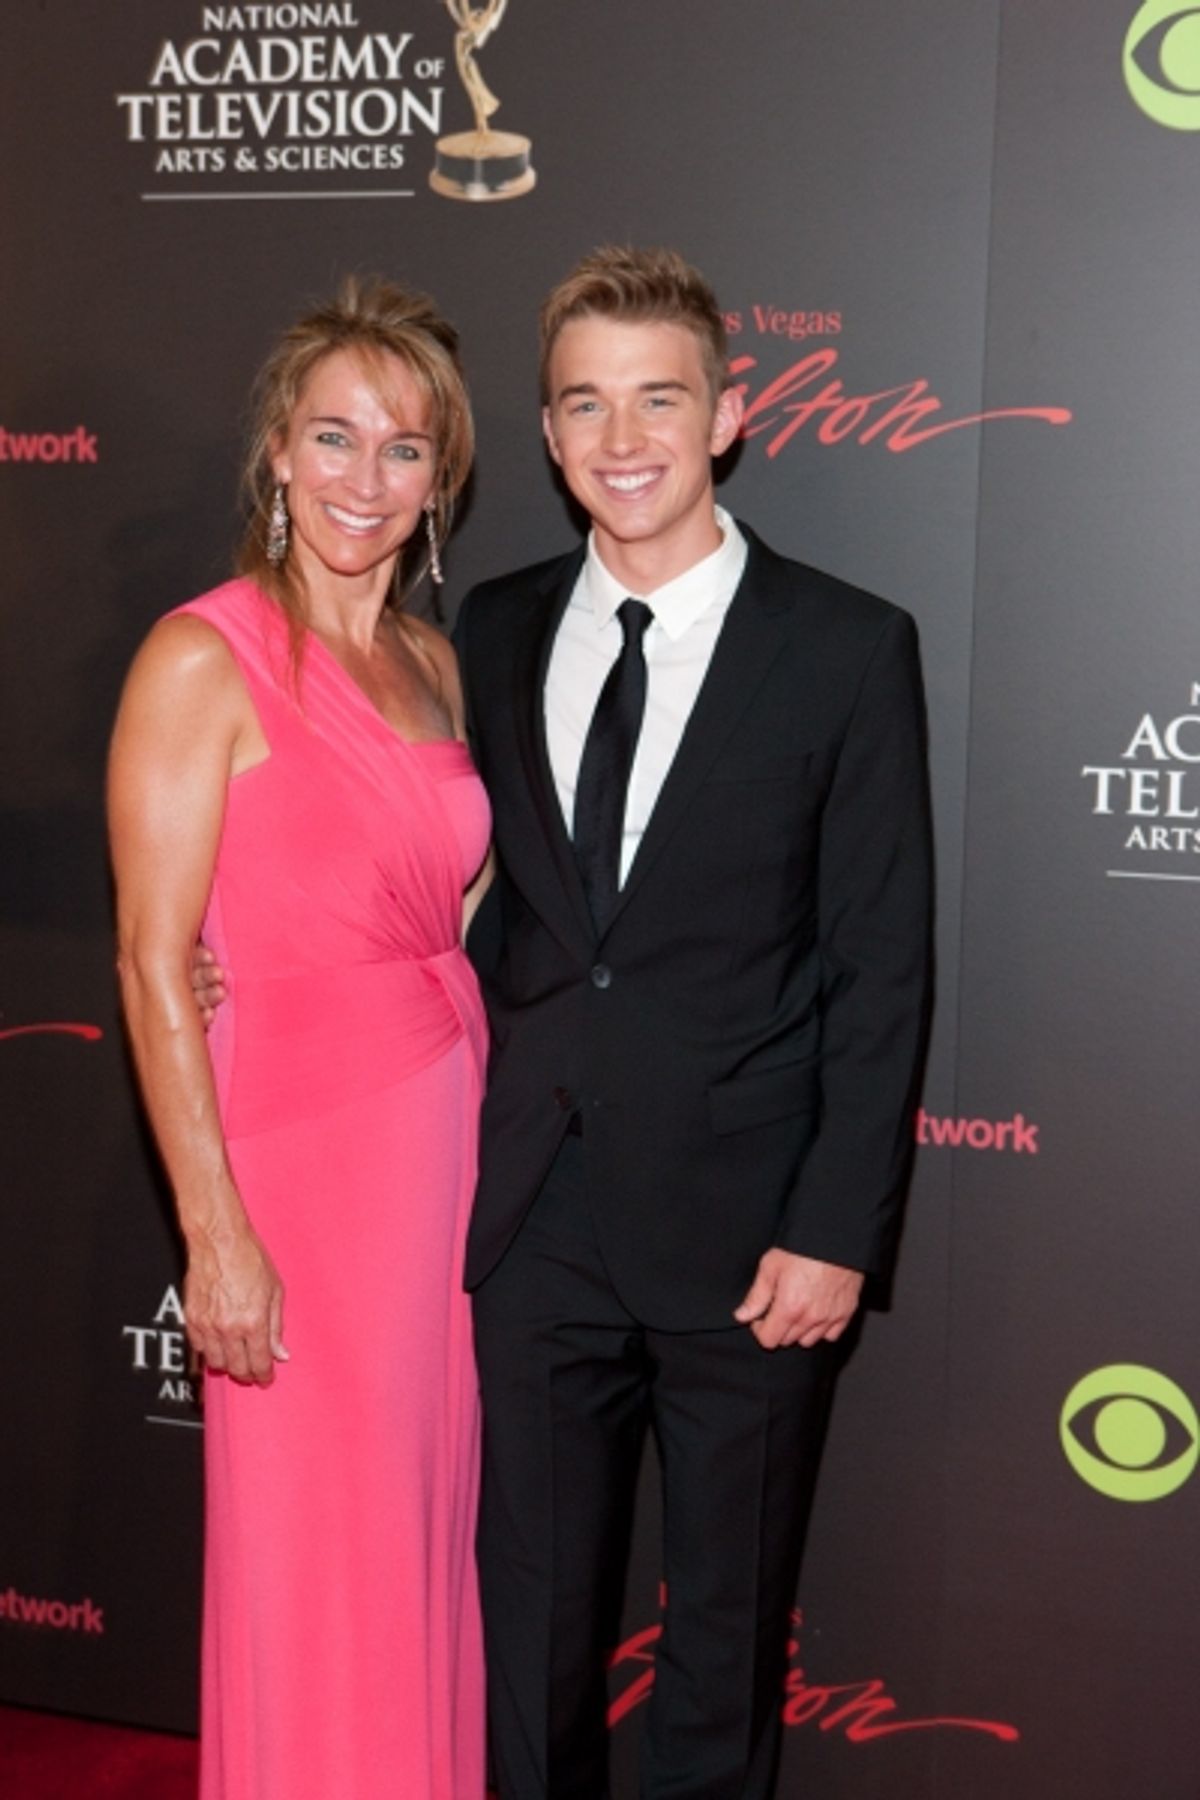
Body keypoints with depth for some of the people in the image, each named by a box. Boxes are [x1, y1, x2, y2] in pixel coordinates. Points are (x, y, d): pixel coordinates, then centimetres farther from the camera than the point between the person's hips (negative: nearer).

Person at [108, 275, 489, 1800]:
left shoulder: (433, 664, 10)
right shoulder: (204, 659, -10)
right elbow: (153, 966, -13)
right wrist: (215, 1231, -16)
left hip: (450, 1141, 7)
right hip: (297, 1153, -6)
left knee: (432, 1531, 17)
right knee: (318, 1558, 5)